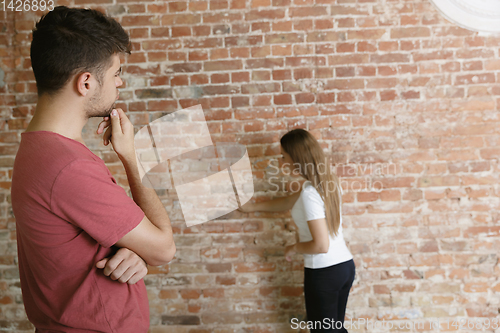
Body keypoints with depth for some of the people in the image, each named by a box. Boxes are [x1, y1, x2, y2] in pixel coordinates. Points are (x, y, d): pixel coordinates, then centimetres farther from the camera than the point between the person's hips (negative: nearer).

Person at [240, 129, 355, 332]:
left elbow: (321, 245, -26)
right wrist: (254, 207, 27)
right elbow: (289, 202, 20)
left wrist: (294, 248, -7)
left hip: (323, 273, -8)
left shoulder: (309, 192, -22)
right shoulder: (327, 180, 6)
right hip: (345, 265, 8)